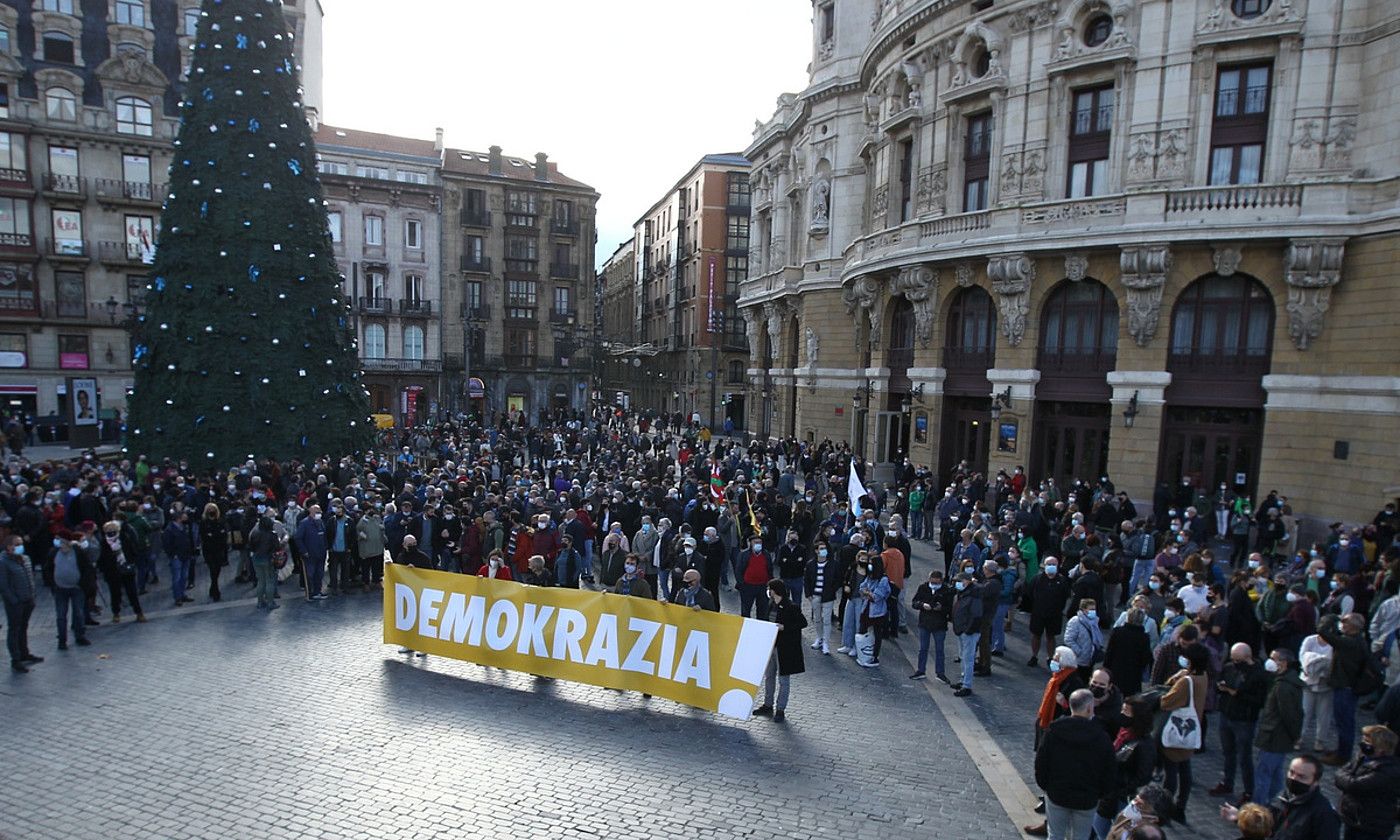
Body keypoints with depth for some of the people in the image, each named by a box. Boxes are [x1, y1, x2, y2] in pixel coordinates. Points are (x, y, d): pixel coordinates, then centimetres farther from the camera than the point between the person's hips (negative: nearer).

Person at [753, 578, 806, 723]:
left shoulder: (791, 607, -17)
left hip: (785, 648, -8)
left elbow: (803, 623, -17)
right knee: (768, 676, 17)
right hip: (771, 645, 8)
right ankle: (768, 705, 31)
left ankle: (781, 710, 13)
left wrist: (783, 627, -24)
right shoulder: (772, 606, 8)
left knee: (783, 679, 3)